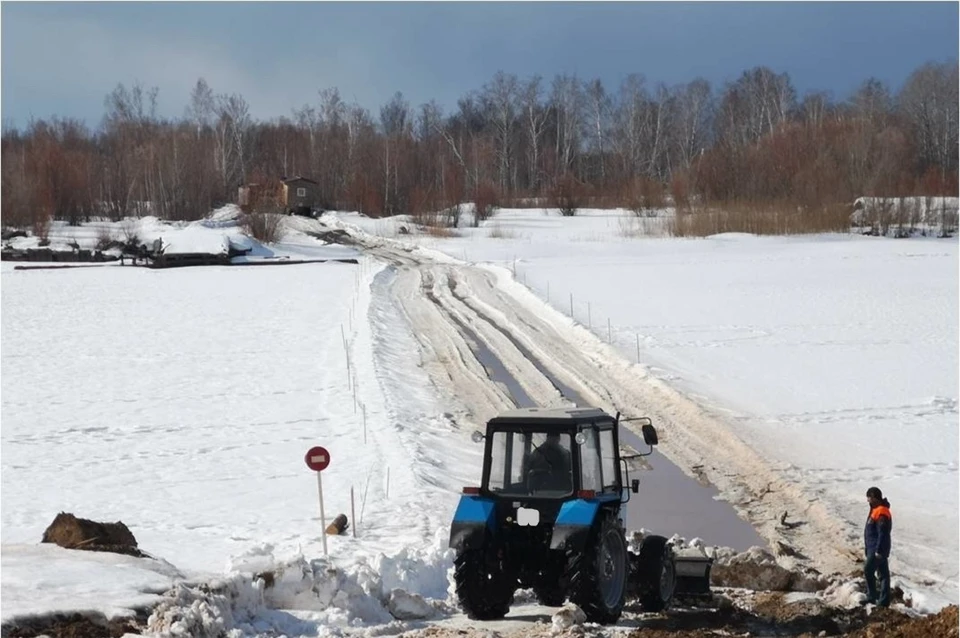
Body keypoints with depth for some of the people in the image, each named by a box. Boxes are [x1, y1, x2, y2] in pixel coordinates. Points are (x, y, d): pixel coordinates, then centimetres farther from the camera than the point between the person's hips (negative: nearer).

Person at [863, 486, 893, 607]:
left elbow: (883, 533, -23)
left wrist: (879, 550, -24)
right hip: (874, 548, 11)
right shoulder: (876, 510, 14)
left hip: (877, 550, -11)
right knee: (883, 573, 10)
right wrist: (867, 547, 24)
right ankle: (883, 600, 13)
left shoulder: (881, 513, -19)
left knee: (868, 570, -12)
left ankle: (872, 597, -9)